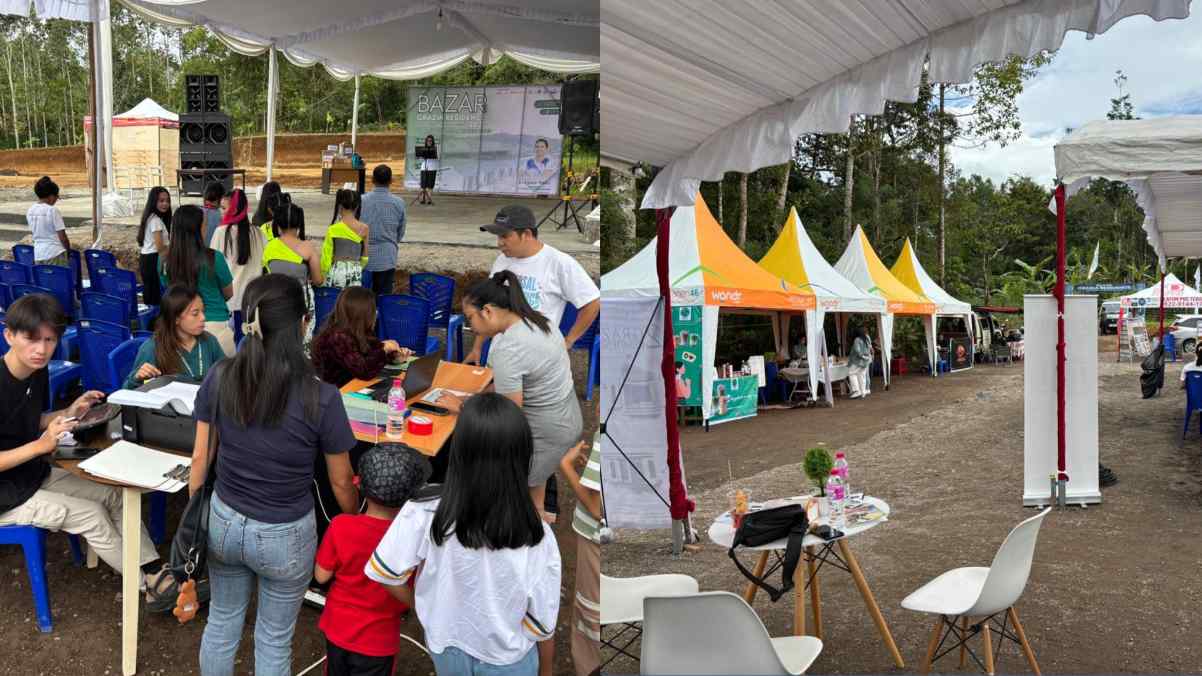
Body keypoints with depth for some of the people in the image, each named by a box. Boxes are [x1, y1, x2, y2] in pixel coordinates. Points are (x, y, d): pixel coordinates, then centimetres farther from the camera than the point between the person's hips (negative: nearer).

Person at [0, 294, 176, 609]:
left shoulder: (38, 372, -3)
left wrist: (68, 414, -3)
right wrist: (40, 446, -32)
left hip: (36, 473, 8)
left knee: (113, 493, -3)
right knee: (91, 515, -13)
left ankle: (156, 571, -3)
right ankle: (150, 585, 2)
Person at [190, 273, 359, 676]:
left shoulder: (218, 379, -14)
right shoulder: (322, 399, -24)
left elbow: (200, 458, -2)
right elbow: (341, 483, -12)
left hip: (224, 522, 4)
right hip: (285, 536, -3)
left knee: (222, 621, 26)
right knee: (274, 640, 18)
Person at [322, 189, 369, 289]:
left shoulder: (333, 229, -8)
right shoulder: (364, 228, -1)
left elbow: (326, 257, -4)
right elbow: (365, 257, 7)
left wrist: (322, 275, 8)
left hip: (337, 270, -2)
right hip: (356, 272, 2)